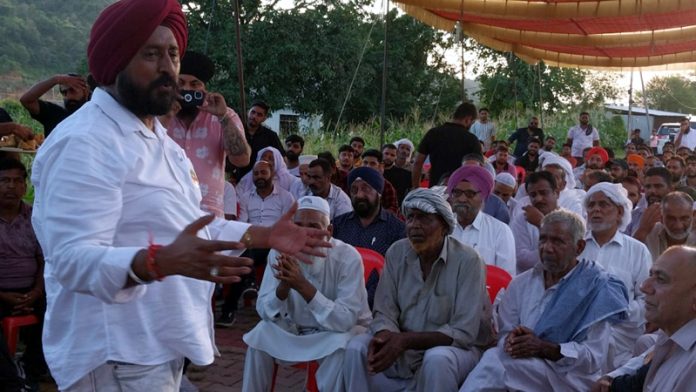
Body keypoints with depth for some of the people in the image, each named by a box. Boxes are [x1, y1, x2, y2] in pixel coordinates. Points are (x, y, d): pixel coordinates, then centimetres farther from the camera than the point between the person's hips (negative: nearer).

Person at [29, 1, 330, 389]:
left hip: (163, 342, 10)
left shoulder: (158, 137, 12)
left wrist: (266, 235, 10)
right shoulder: (83, 144, -20)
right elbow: (73, 259, -28)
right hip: (119, 356, -9)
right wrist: (161, 261, -44)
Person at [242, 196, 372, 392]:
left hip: (340, 331, -3)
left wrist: (303, 286, -40)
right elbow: (264, 312, -14)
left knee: (341, 346, -34)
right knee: (261, 333, -21)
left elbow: (345, 320, -31)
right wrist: (284, 285, -36)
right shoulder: (280, 252, -13)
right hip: (297, 329, 3)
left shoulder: (348, 258, -24)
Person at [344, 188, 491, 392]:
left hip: (455, 346, -4)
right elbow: (385, 313, -2)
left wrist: (406, 340, -31)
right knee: (357, 348, -19)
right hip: (403, 347, 4)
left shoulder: (467, 260, -17)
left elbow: (463, 333, -21)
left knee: (436, 359, -36)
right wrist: (384, 337, -27)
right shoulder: (396, 253, -3)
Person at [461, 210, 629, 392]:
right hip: (522, 365, 4)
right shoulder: (521, 284, 15)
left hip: (569, 377, -4)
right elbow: (504, 335, 10)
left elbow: (595, 357, -9)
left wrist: (544, 348, -21)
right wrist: (512, 340, -14)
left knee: (495, 361, -28)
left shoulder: (596, 288, -1)